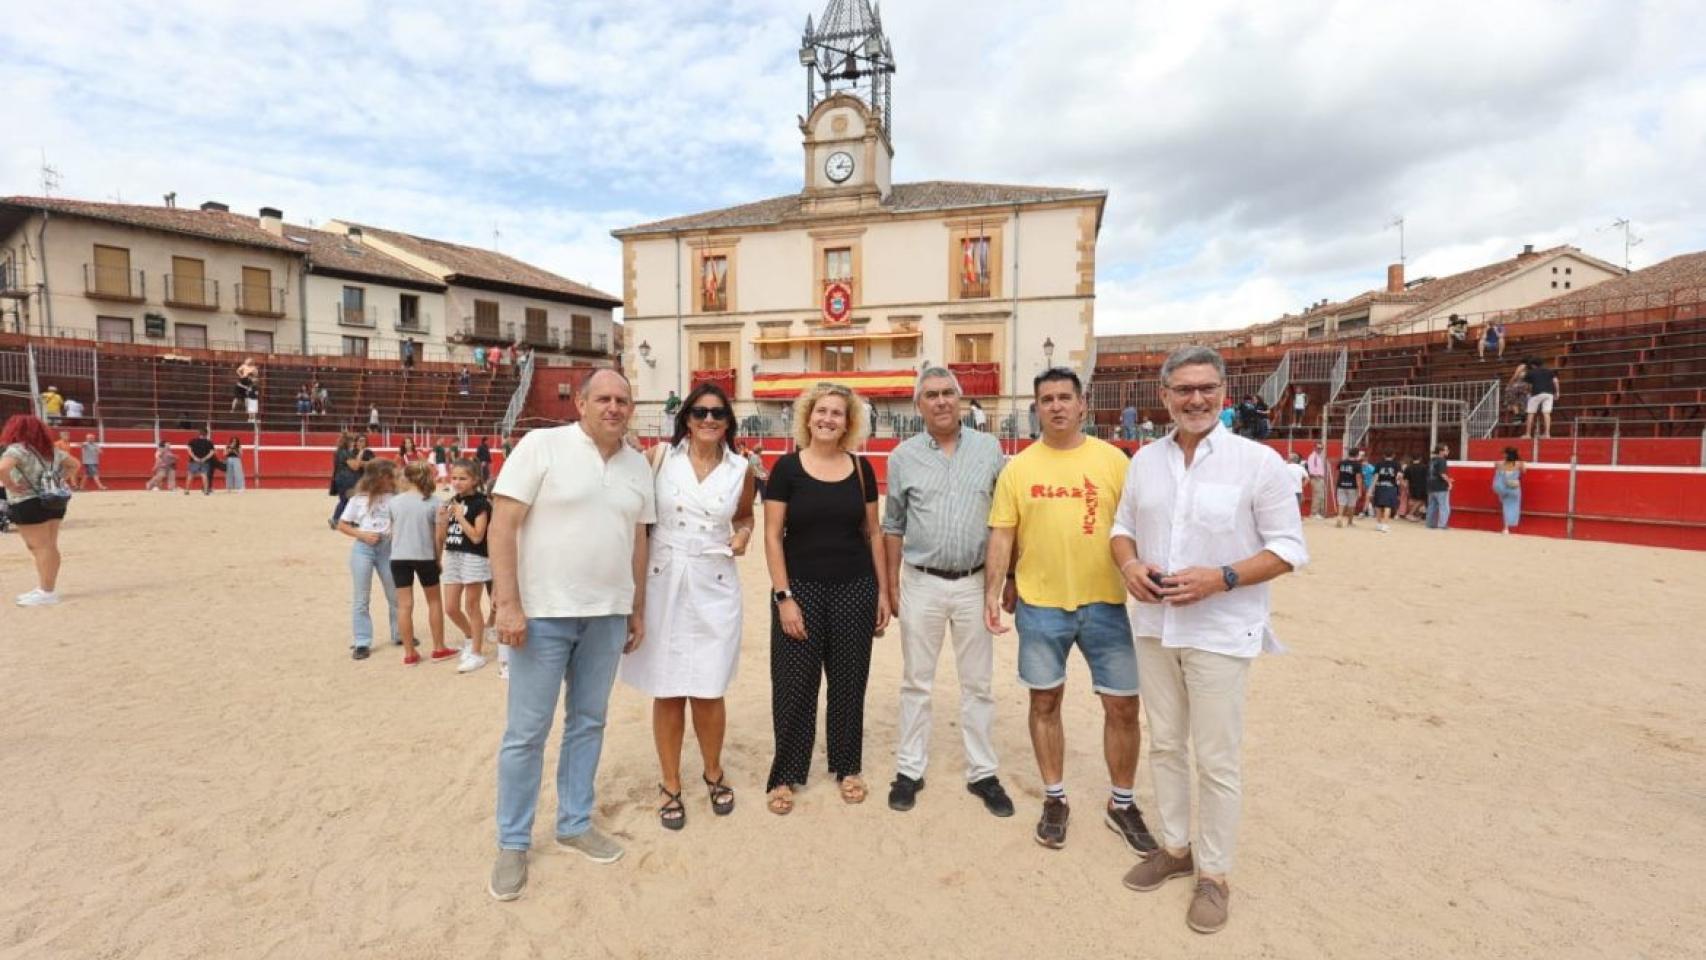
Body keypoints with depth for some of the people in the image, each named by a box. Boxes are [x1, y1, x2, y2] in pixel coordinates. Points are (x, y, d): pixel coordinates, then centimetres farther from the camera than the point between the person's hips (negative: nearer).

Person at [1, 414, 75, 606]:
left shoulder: (17, 449, -13)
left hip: (29, 505, -7)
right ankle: (47, 588, 19)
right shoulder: (50, 449, 9)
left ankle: (47, 593, 0)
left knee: (40, 548, -4)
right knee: (50, 547, 12)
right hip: (54, 502, 7)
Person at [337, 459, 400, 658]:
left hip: (387, 548, 1)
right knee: (360, 598, 5)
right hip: (363, 549, -1)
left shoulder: (394, 498, -2)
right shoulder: (358, 499, -1)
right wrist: (362, 535, -10)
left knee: (395, 595, 10)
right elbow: (341, 525, 3)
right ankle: (361, 642, 13)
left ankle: (400, 634, 26)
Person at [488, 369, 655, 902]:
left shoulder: (638, 465, 7)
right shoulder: (541, 445, -8)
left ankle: (575, 822, 33)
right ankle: (512, 842, 25)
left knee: (588, 723, 16)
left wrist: (637, 609, 13)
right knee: (526, 732, 6)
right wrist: (508, 603, -16)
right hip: (543, 613, -4)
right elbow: (502, 524, -11)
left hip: (608, 615, 5)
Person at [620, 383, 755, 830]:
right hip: (662, 582, 0)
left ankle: (713, 774, 33)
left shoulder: (741, 469, 2)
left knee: (708, 690, 7)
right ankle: (670, 785, 28)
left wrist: (742, 535, -3)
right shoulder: (659, 456, -2)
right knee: (667, 691, 8)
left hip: (714, 586, 1)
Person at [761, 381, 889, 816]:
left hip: (855, 589, 2)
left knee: (849, 682, 13)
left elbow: (873, 532, 8)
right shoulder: (787, 467, -4)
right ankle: (785, 775, 24)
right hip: (801, 588, -2)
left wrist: (883, 590, 5)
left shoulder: (861, 468, 3)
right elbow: (772, 536, -6)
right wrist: (783, 596, -12)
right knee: (793, 685, 6)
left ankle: (848, 768, 32)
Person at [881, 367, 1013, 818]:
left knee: (978, 684, 11)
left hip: (975, 582, 1)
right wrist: (891, 584, 5)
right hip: (921, 582, 0)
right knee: (916, 683, 11)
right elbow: (893, 525, 6)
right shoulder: (904, 455, 1)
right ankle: (909, 771, 25)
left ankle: (983, 774, 27)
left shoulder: (989, 448, 2)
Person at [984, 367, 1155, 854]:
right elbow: (1002, 535, 1)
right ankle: (1055, 799, 32)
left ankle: (1122, 803, 31)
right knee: (1045, 703, 12)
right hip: (1040, 605, 0)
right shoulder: (1019, 467, 0)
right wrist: (994, 590, -5)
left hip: (1105, 603, 0)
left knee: (1123, 706, 8)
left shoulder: (1112, 459, 0)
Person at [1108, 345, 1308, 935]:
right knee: (1165, 745, 17)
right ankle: (1175, 847, 36)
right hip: (1154, 627, 5)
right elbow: (1122, 526, 12)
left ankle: (1213, 873, 27)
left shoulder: (1258, 461, -9)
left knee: (1217, 760, 7)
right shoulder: (1145, 460, 4)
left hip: (1221, 633, -4)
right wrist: (1128, 563, -10)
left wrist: (1222, 578, -22)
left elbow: (1289, 548, -8)